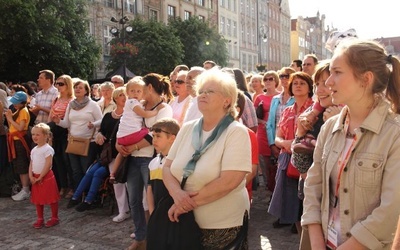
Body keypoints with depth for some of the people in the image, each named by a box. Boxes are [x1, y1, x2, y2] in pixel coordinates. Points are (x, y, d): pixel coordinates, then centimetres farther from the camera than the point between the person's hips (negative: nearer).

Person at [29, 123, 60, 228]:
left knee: (51, 198, 2)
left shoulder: (47, 149, -14)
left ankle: (55, 218, 14)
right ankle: (40, 219, 24)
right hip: (36, 178, 8)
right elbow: (31, 164, 11)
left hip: (46, 177, -8)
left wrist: (40, 177, -18)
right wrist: (31, 176, -4)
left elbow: (48, 164, -20)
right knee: (38, 199, 14)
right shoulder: (34, 150, 11)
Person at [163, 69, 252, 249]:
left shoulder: (236, 132, -13)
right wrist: (177, 193, -17)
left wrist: (190, 202, -18)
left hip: (223, 226, -4)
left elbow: (229, 181, -22)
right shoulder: (187, 128, 3)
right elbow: (167, 167, 3)